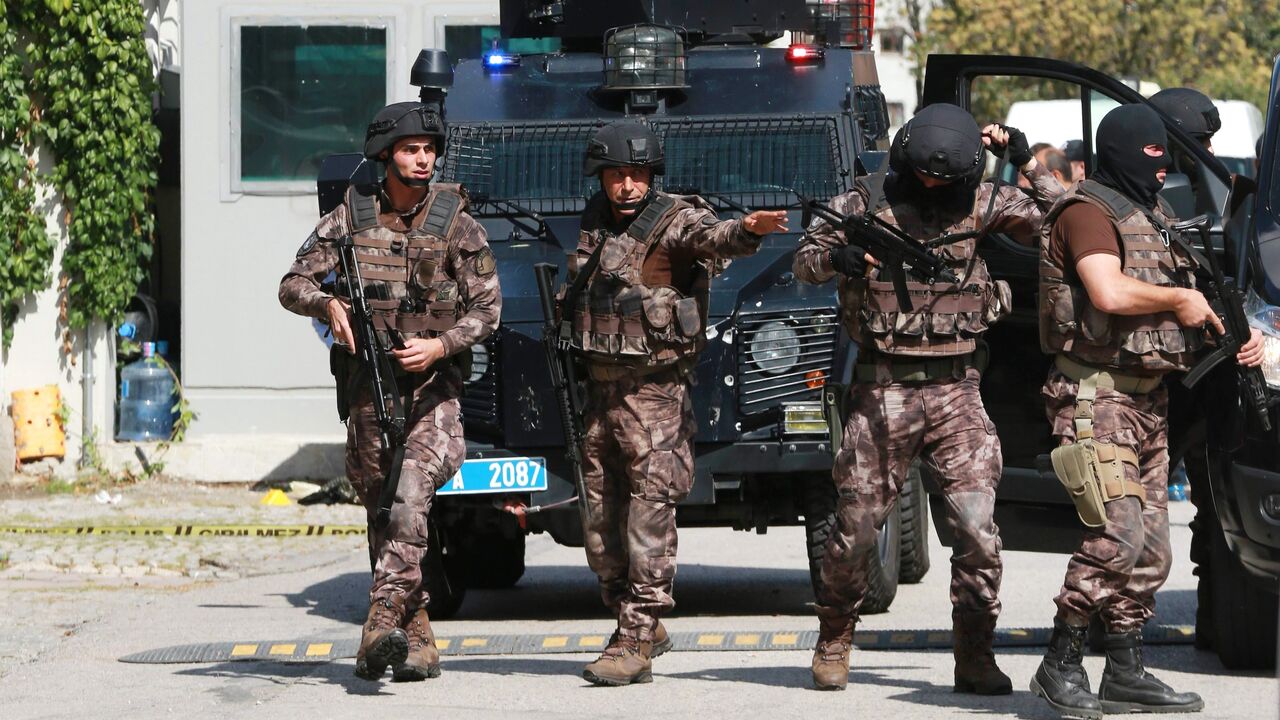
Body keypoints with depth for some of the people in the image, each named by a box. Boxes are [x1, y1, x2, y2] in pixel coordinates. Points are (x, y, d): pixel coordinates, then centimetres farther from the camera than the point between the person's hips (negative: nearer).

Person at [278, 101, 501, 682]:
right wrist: (328, 302, -17)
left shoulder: (456, 224, -1)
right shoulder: (350, 216, 4)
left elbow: (487, 307, 0)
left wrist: (440, 346, -16)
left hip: (432, 388, -3)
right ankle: (417, 640, 14)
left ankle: (383, 621, -33)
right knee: (381, 512, 5)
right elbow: (293, 285, 5)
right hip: (366, 390, 3)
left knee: (410, 495, -25)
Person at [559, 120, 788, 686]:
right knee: (600, 518, 12)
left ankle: (636, 643, -15)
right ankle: (638, 623, 25)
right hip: (601, 388, 8)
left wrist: (746, 231, -52)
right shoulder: (595, 222, 11)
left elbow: (710, 237, -32)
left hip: (654, 391, -8)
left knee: (649, 512, -13)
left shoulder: (673, 221, -9)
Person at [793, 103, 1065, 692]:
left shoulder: (979, 203, 5)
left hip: (956, 391, 1)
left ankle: (975, 655, 2)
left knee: (977, 525, -8)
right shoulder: (867, 201, 1)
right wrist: (835, 257, -19)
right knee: (856, 525, 3)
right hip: (883, 391, -1)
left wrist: (1027, 164, -5)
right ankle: (834, 639, 24)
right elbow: (803, 261, 3)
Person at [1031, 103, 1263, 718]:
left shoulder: (1155, 219, 20)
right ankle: (1060, 666, -9)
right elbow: (1109, 293, -26)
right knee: (1118, 536, -18)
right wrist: (1179, 300, -12)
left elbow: (1192, 305, 27)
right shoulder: (1088, 212, -10)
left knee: (1150, 547, 8)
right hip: (1097, 396, -10)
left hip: (1149, 399, 10)